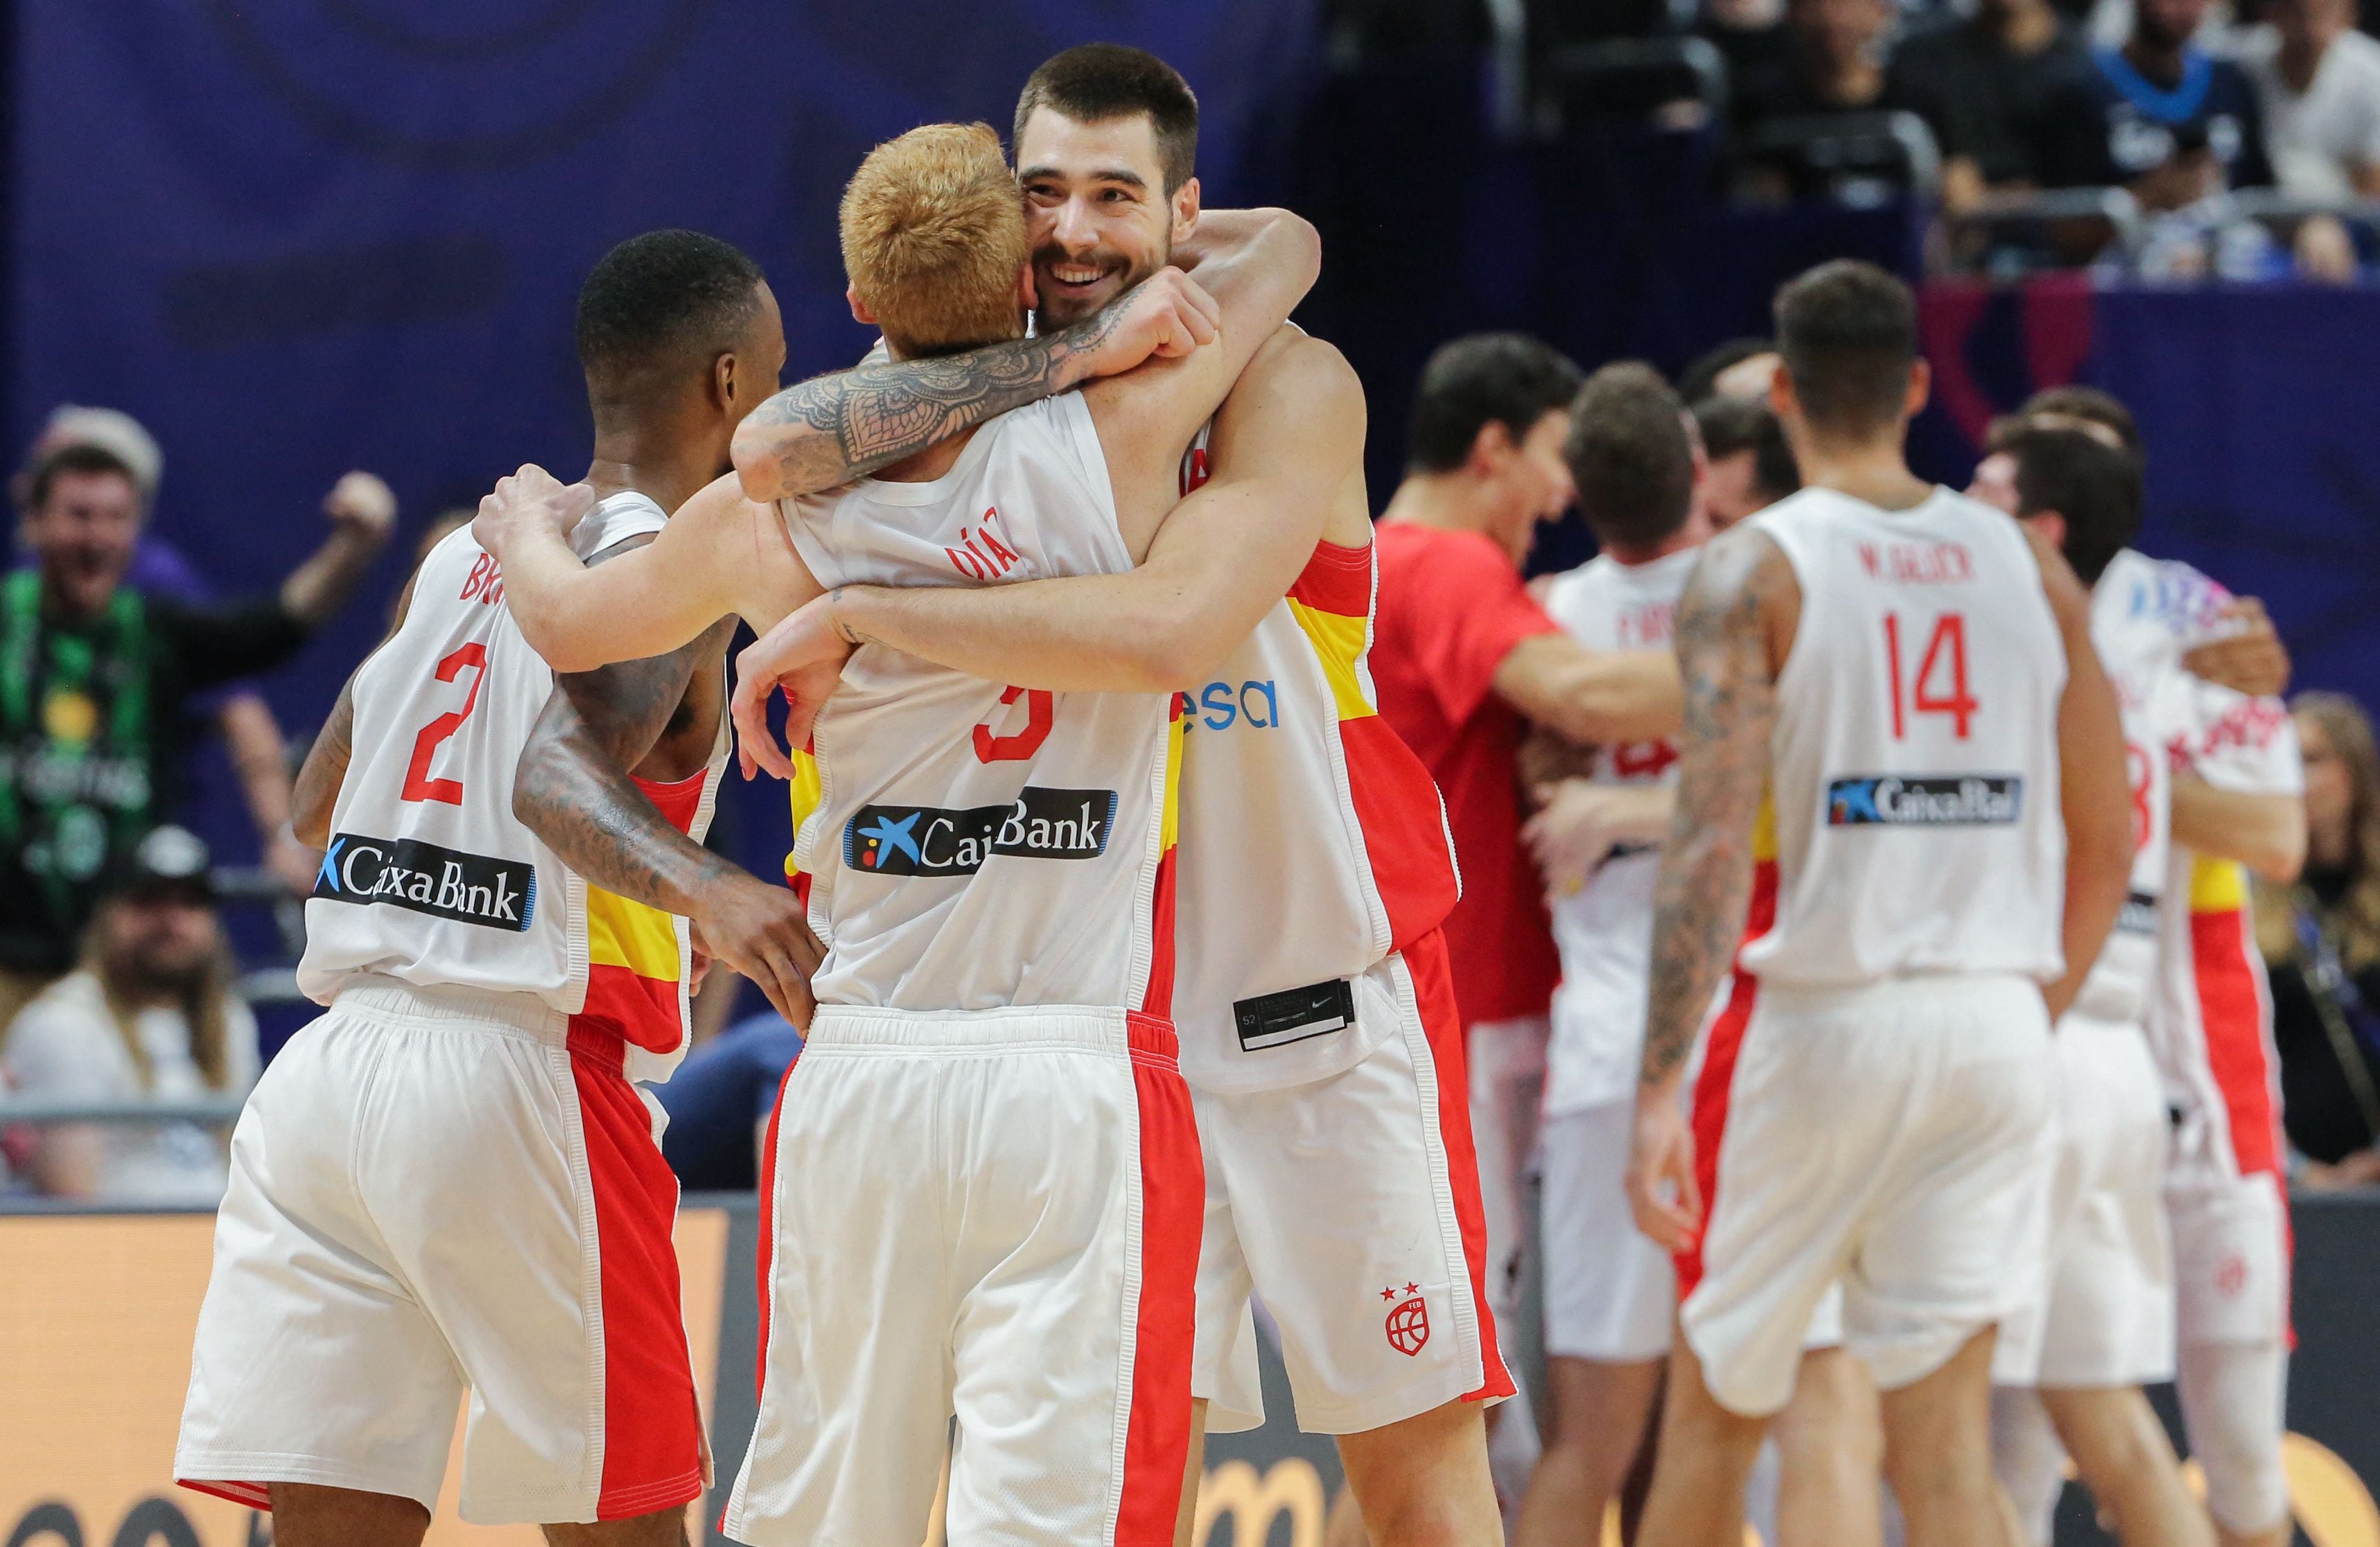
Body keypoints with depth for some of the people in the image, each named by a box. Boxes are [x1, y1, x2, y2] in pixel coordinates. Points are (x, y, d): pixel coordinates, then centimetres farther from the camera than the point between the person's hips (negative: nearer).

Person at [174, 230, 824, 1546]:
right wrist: (705, 892, -41)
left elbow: (314, 807, 30)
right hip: (516, 1072, -6)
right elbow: (559, 772, -24)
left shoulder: (465, 553, 19)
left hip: (324, 1070, 6)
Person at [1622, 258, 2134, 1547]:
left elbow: (1712, 845, -16)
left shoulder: (1751, 573, -6)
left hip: (1819, 1018, -3)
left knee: (1714, 1411, 12)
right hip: (1995, 1026, 3)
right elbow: (2104, 845, 11)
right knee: (1943, 1427, 3)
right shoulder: (2030, 569, 8)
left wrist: (1659, 1089, -19)